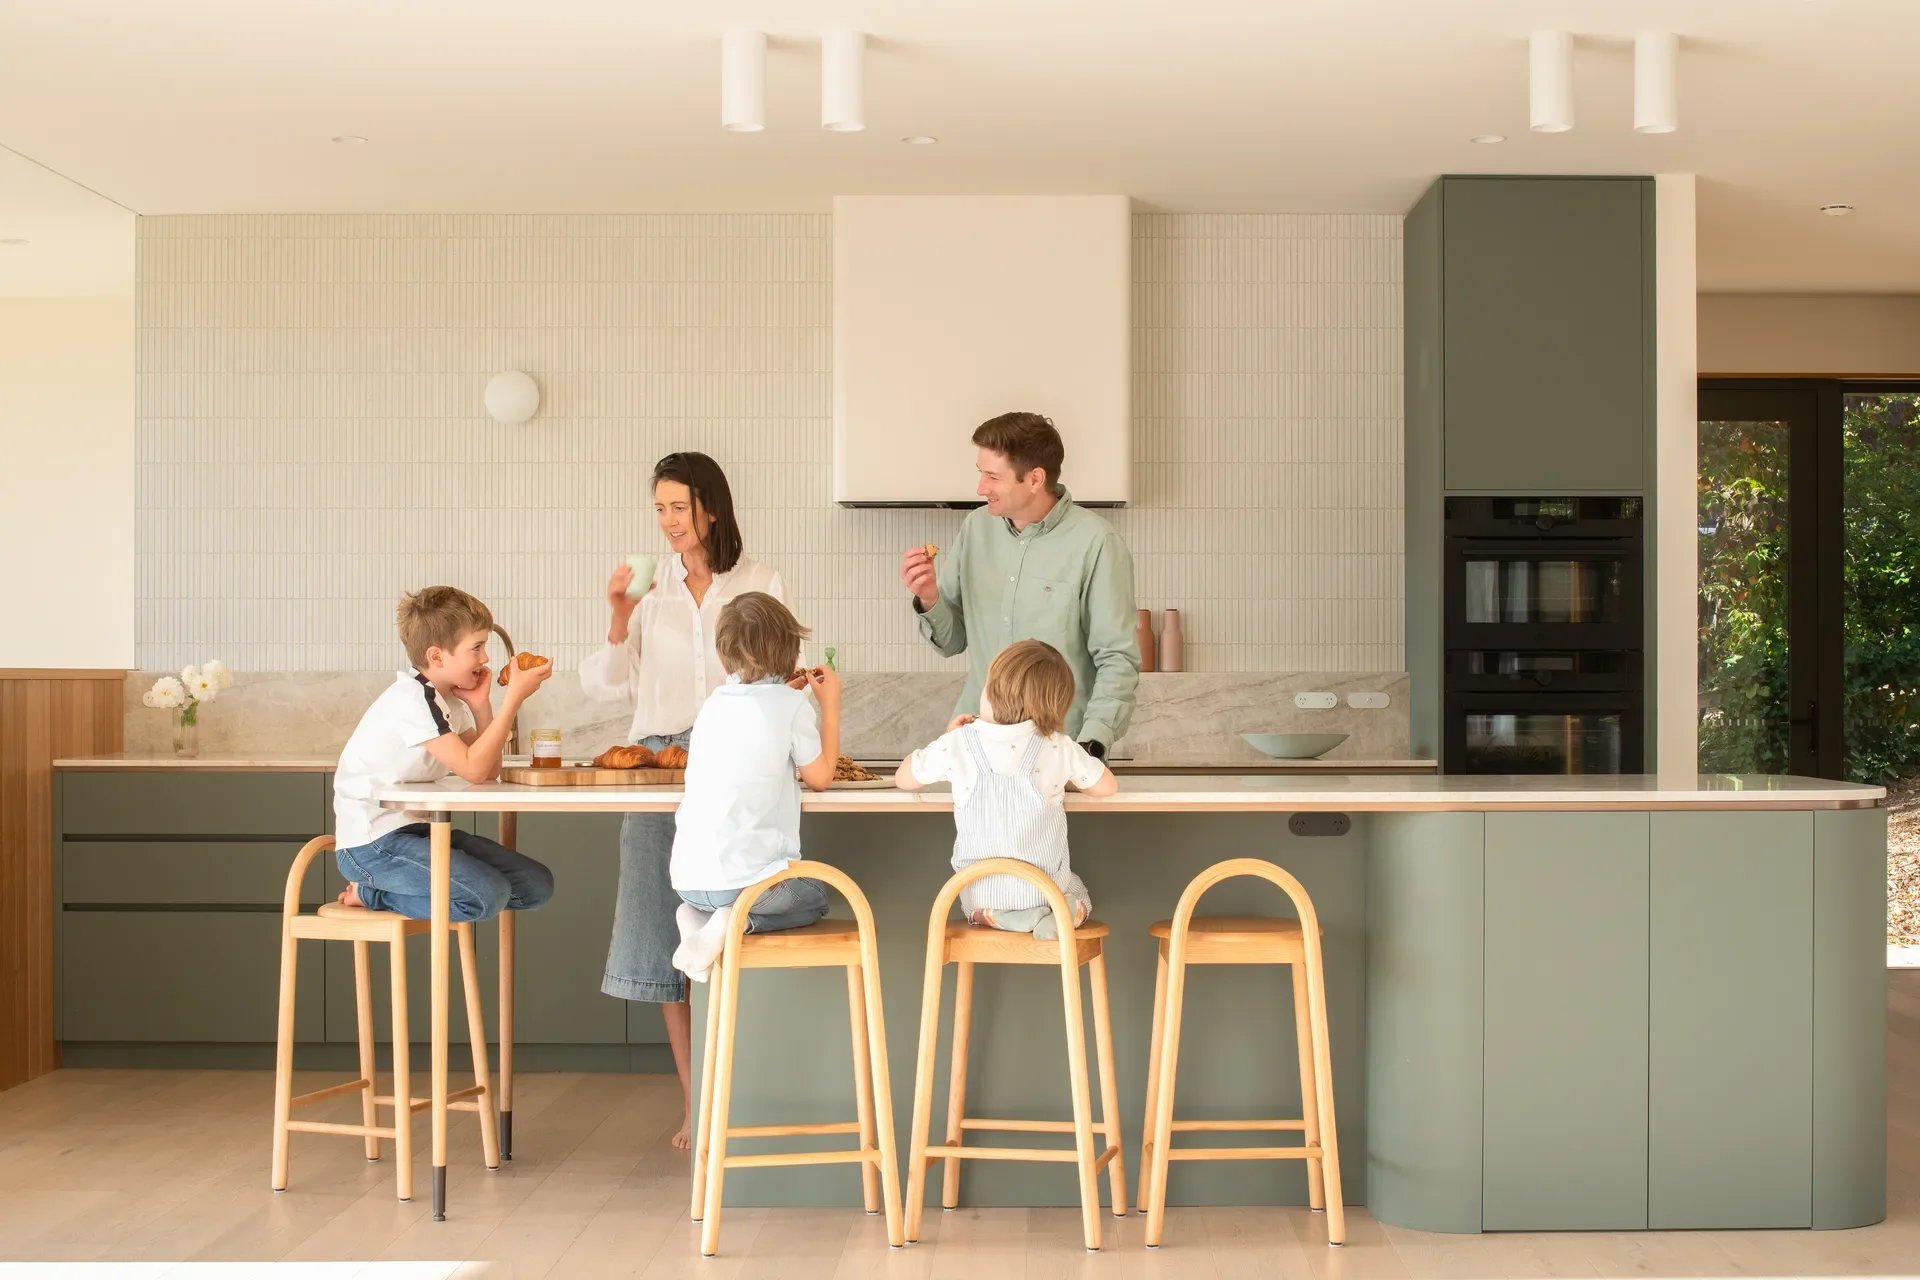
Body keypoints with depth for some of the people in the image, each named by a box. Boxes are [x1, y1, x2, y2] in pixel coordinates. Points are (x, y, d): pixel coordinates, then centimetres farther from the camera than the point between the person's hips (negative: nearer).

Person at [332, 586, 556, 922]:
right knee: (487, 895, -28)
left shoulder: (450, 699, 12)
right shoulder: (412, 699, -17)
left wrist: (481, 705, -4)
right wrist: (514, 696, -23)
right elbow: (473, 769, -25)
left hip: (415, 829, 10)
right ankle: (370, 894, -5)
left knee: (536, 885, 0)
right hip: (371, 843, -10)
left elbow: (489, 771, 6)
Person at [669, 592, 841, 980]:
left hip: (688, 877, 6)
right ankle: (736, 922, -5)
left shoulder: (714, 704, 9)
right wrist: (830, 705, 10)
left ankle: (698, 917, 3)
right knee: (814, 898, 25)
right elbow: (820, 777, 2)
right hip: (748, 877, -5)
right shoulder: (791, 704, -7)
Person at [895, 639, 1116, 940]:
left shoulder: (957, 745, -9)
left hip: (981, 899, 0)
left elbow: (903, 779, 7)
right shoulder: (1060, 749, -8)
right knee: (1080, 899, 32)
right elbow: (1108, 787, 6)